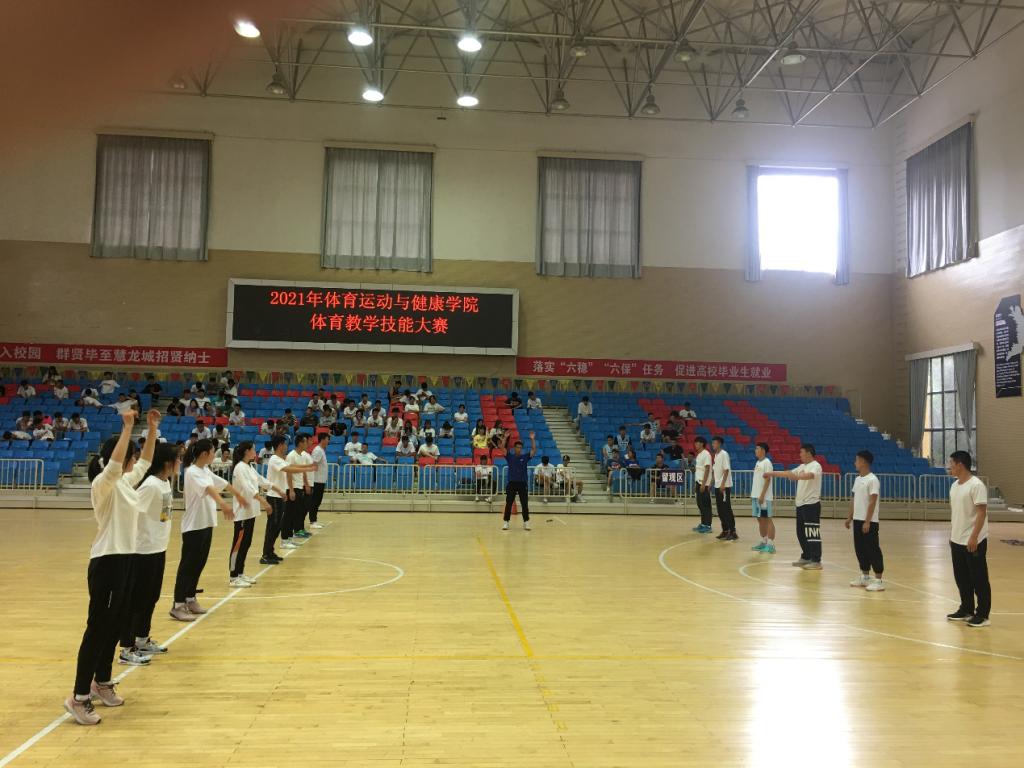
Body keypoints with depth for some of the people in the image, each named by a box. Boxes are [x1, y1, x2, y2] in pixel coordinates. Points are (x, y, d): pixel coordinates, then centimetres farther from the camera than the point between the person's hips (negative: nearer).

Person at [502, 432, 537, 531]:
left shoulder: (525, 457, 4)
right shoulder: (510, 457, 2)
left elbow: (534, 450, -6)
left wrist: (532, 439, -17)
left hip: (522, 484, 1)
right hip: (511, 483, -1)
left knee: (525, 504, 3)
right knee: (508, 504, 2)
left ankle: (526, 522, 11)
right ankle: (506, 522, 10)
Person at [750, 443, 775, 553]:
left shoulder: (767, 463, -11)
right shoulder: (757, 463, 15)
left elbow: (767, 480, -16)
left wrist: (762, 495, -21)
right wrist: (753, 494, 17)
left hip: (764, 496, -9)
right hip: (756, 496, 9)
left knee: (767, 519, -5)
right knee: (760, 519, 12)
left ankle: (771, 544, -3)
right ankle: (763, 542, 19)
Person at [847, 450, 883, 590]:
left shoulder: (872, 480, -14)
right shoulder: (858, 479, 12)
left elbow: (872, 502, -18)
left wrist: (867, 521, -20)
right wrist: (850, 517, 16)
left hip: (869, 522, -8)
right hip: (857, 520, 9)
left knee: (873, 550, -4)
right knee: (860, 549, 13)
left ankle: (878, 580, 1)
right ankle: (865, 576, 22)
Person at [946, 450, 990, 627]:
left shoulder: (976, 485, -15)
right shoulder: (954, 486, 11)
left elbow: (982, 513, -18)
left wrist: (973, 537, -22)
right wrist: (951, 535, 17)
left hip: (973, 541, -8)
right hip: (957, 540, 8)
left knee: (979, 579, 1)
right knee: (961, 578, 14)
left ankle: (982, 615, 9)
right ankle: (966, 610, 24)